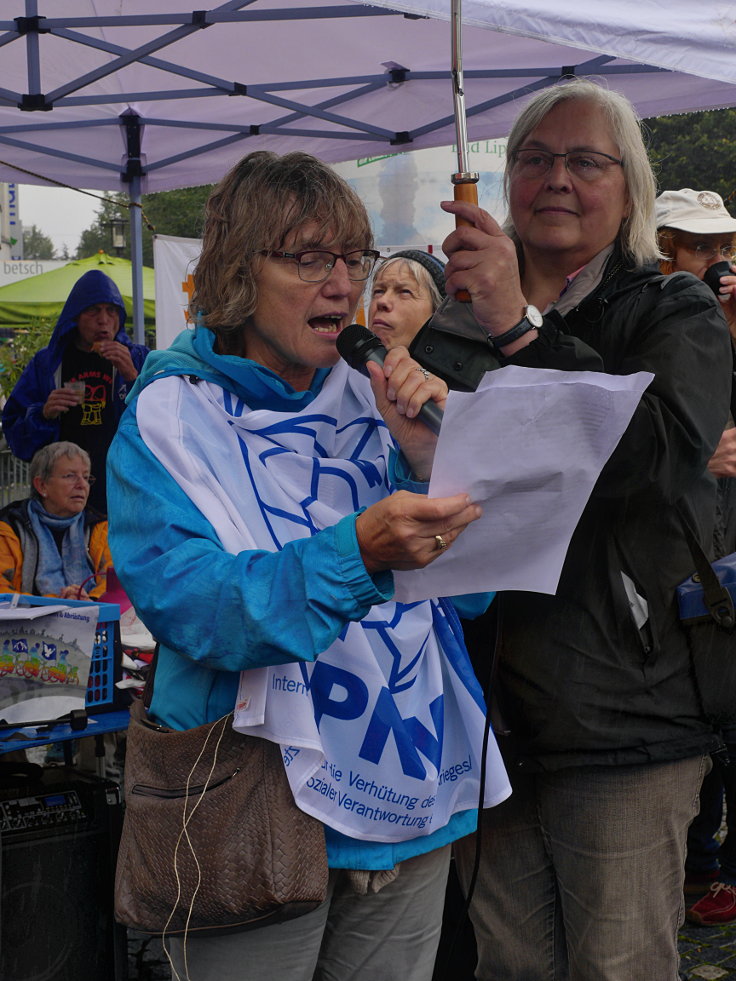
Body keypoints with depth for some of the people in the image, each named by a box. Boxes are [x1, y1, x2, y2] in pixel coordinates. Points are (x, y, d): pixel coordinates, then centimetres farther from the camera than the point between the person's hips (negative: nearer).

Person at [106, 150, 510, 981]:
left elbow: (468, 591, 2)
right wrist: (355, 553, -35)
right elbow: (186, 602, -22)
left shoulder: (372, 404, 6)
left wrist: (425, 453, -12)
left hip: (411, 795, 5)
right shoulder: (170, 415, -7)